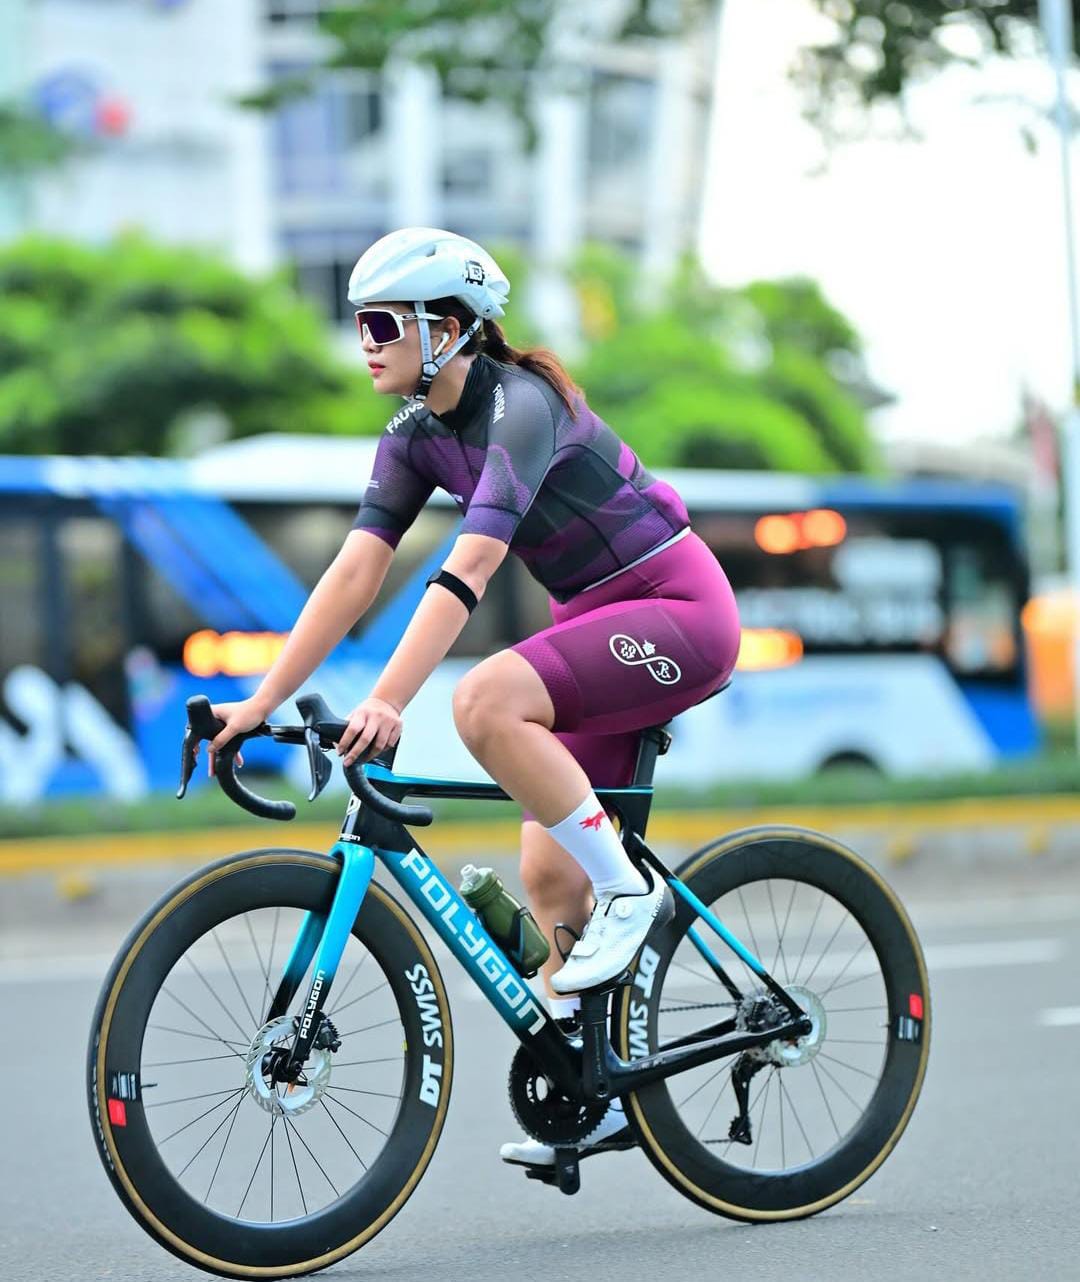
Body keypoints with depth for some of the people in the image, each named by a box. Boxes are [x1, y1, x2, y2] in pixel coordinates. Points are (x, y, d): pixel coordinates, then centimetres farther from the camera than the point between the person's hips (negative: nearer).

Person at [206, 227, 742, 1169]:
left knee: (486, 701, -32)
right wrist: (263, 701, -10)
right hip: (596, 626, 9)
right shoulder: (417, 435, 2)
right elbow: (355, 573, -2)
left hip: (680, 609, -9)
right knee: (547, 879, 3)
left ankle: (627, 888, -16)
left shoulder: (521, 406, -23)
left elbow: (470, 568, -35)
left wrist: (387, 703, -43)